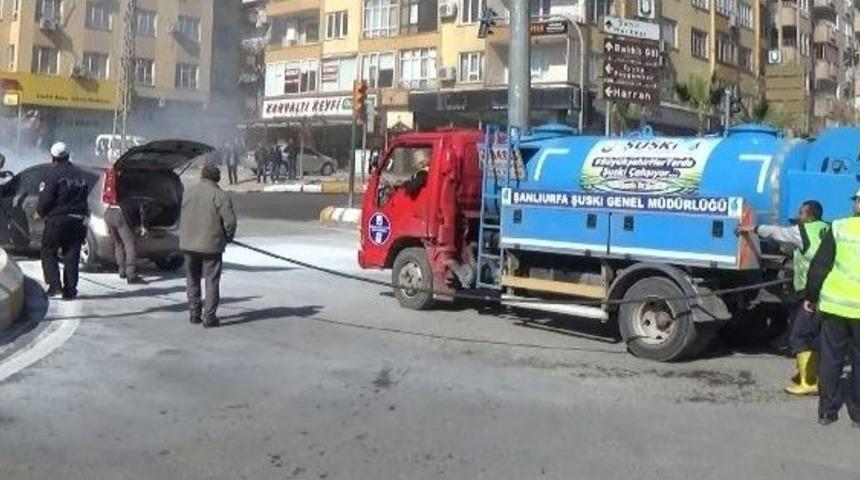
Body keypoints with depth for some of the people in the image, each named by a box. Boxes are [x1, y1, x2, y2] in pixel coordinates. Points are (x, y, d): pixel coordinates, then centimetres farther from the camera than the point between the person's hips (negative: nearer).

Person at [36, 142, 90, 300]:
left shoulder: (53, 175, -10)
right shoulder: (80, 175, 10)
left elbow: (46, 198, -16)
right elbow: (85, 197, 12)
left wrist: (40, 213, 1)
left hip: (57, 220, -5)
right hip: (77, 220, 5)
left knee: (48, 253, 7)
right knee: (72, 256, 8)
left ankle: (55, 286, -4)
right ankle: (70, 291, 7)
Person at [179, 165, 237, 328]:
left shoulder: (188, 192, 6)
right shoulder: (220, 196, -11)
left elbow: (182, 218, 12)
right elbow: (230, 220, -14)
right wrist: (228, 237, 3)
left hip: (188, 243, 5)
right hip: (211, 245, -5)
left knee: (193, 280, 16)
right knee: (212, 281, 2)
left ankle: (195, 314, 20)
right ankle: (209, 317, -1)